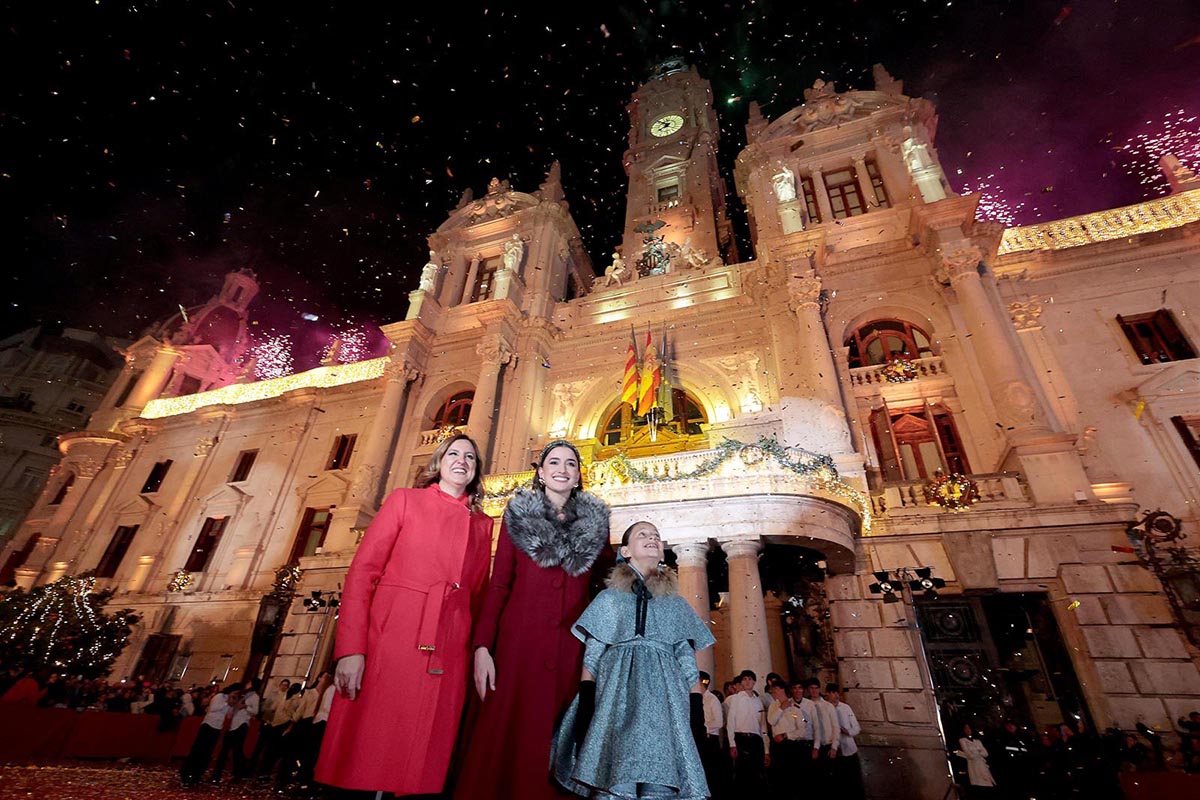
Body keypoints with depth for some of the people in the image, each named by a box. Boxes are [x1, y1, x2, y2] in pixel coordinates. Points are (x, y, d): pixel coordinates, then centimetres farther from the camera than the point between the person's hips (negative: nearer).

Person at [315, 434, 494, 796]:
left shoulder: (482, 523, 13)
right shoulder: (405, 500, 5)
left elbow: (478, 596, 14)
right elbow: (362, 570, -2)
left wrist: (479, 651, 5)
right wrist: (351, 648, -11)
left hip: (449, 655, 3)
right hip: (389, 642, -2)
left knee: (422, 764, 8)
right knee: (367, 752, 3)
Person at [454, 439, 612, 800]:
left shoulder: (596, 522, 9)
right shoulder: (518, 516, 6)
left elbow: (606, 580, 13)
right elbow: (498, 584, 1)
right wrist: (482, 647, -7)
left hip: (574, 646, 1)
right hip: (519, 642, -1)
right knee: (508, 735, 3)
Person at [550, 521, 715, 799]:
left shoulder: (676, 604, 21)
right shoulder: (609, 598, 15)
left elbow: (687, 659, 14)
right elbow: (592, 654, 7)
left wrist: (697, 706, 2)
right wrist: (586, 702, -5)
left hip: (664, 696, 2)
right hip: (619, 693, -1)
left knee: (662, 778, -9)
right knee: (616, 776, -12)